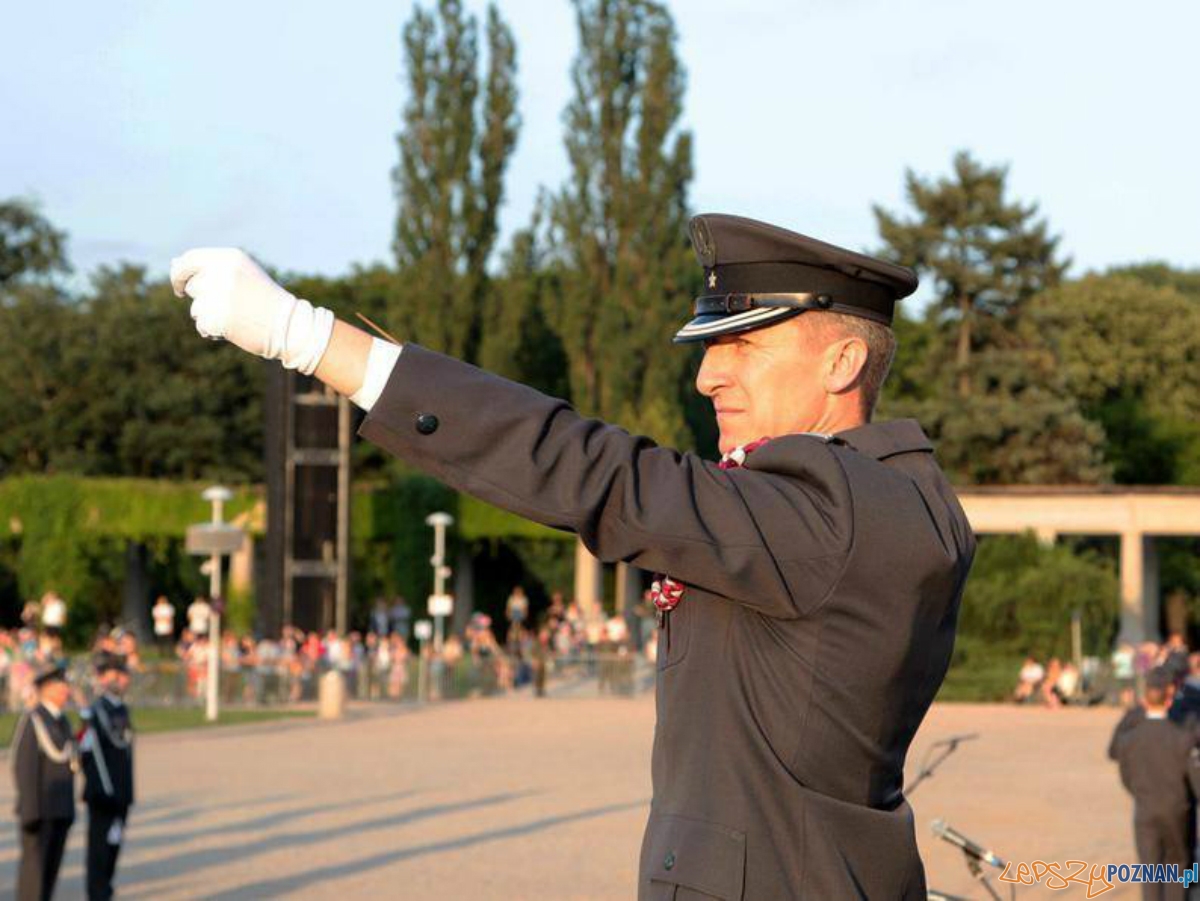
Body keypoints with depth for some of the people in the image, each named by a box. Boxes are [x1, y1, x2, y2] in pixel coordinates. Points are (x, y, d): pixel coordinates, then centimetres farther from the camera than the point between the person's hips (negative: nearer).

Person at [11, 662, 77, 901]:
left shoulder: (62, 721, 15)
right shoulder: (32, 720, -11)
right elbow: (25, 769, -16)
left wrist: (69, 810, 17)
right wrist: (30, 812, -20)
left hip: (61, 809, 8)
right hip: (39, 810, -8)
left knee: (52, 865, 8)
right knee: (34, 863, -8)